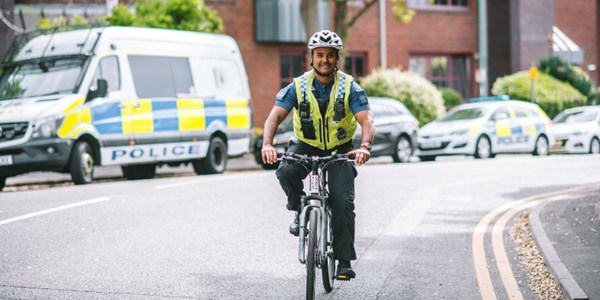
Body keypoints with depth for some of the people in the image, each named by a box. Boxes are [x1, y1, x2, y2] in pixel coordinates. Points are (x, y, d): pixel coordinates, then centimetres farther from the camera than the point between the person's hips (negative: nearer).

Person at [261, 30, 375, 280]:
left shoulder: (350, 87, -11)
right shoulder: (298, 86, -10)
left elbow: (366, 120, -21)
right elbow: (275, 116, -18)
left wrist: (365, 146, -43)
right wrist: (267, 144, -38)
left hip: (340, 150, -1)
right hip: (306, 146, 1)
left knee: (343, 201, -16)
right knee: (286, 171, -31)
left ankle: (344, 261, -5)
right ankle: (300, 210, -2)